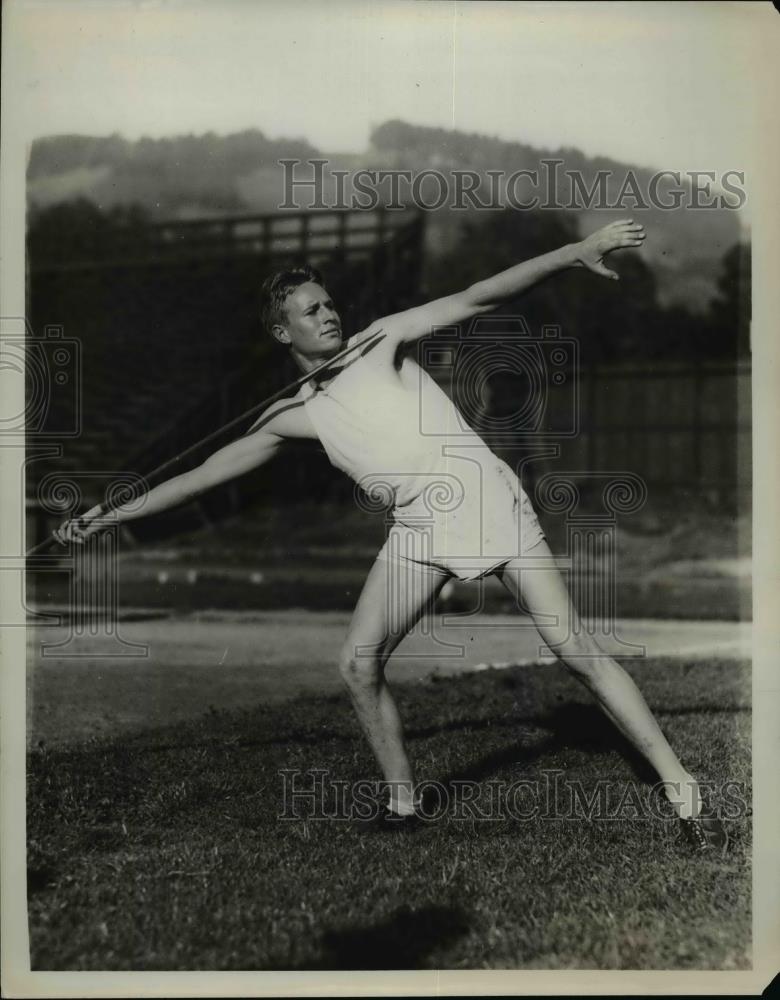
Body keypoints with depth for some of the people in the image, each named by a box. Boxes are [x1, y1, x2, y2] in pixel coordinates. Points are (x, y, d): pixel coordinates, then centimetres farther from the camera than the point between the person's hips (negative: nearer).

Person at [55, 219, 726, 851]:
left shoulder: (383, 340, 1)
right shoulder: (294, 415, 9)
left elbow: (477, 299, -7)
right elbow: (206, 473, 12)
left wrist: (577, 252, -17)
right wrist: (108, 516, 11)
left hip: (489, 504, -4)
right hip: (419, 532, 4)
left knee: (578, 650, -10)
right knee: (358, 665, -4)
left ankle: (684, 793, -3)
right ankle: (403, 804, 15)